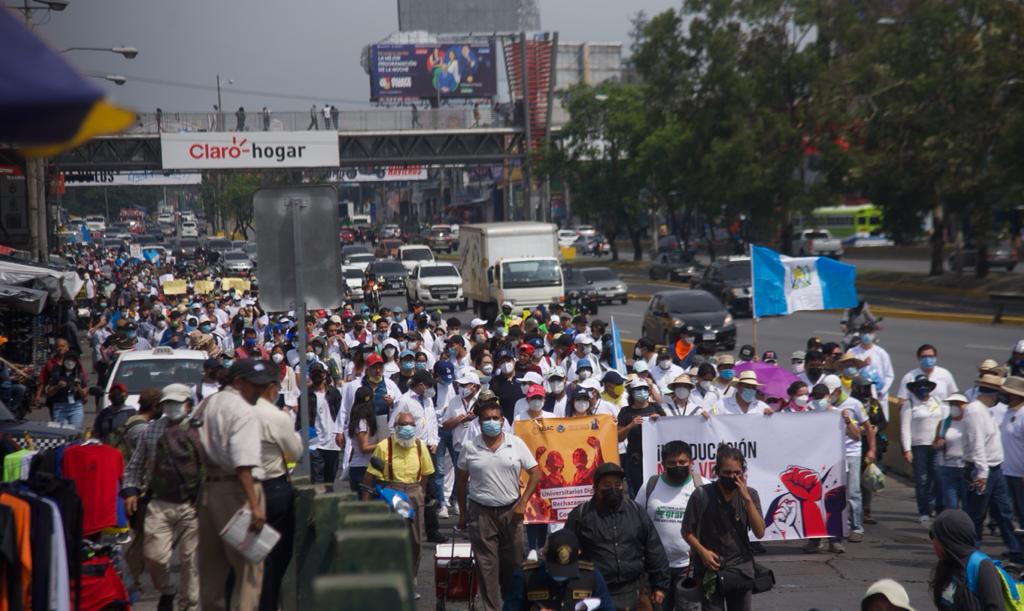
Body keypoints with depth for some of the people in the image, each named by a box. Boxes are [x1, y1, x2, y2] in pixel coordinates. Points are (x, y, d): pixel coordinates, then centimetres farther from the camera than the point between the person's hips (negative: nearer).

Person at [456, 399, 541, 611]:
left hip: (511, 512, 1)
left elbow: (535, 474, 3)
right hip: (481, 512, -1)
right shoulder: (469, 447, 0)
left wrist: (522, 503, -5)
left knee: (513, 563, 6)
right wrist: (463, 512, 7)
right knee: (487, 567, -1)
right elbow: (461, 480, 8)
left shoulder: (516, 444, 0)